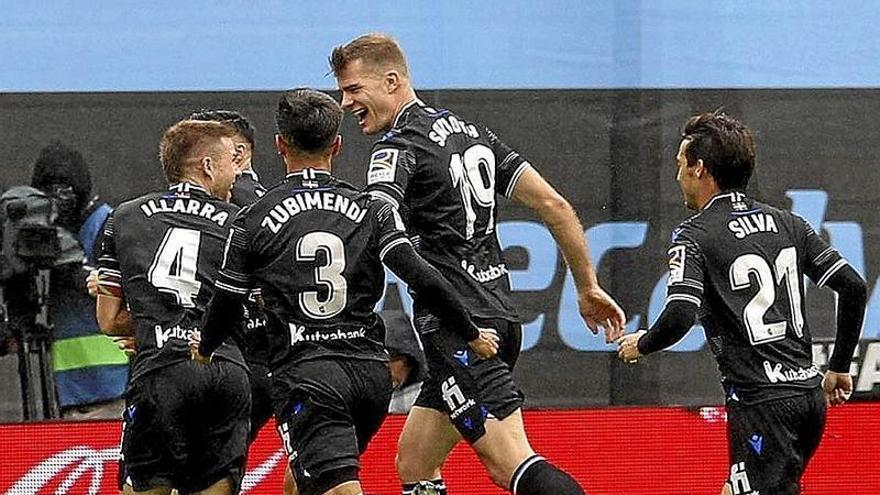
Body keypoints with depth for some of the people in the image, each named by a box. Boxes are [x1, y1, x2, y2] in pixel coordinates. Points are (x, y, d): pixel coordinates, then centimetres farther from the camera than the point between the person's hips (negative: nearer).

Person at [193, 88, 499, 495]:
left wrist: (203, 350, 28)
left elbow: (226, 307, 7)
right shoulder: (371, 210, 5)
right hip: (371, 370, 4)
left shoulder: (253, 221, 1)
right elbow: (423, 281, -5)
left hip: (304, 372, -4)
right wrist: (472, 335, 8)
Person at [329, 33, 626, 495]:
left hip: (457, 325, -9)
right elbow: (554, 204, 15)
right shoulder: (470, 131, 16)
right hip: (499, 315, 9)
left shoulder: (400, 147, -9)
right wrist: (588, 287, 20)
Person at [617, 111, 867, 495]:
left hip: (761, 401, -8)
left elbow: (679, 318, -19)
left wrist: (640, 345, 3)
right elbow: (853, 286, 11)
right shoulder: (787, 225, 13)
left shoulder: (694, 236, -6)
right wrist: (839, 368, 21)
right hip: (809, 392, 8)